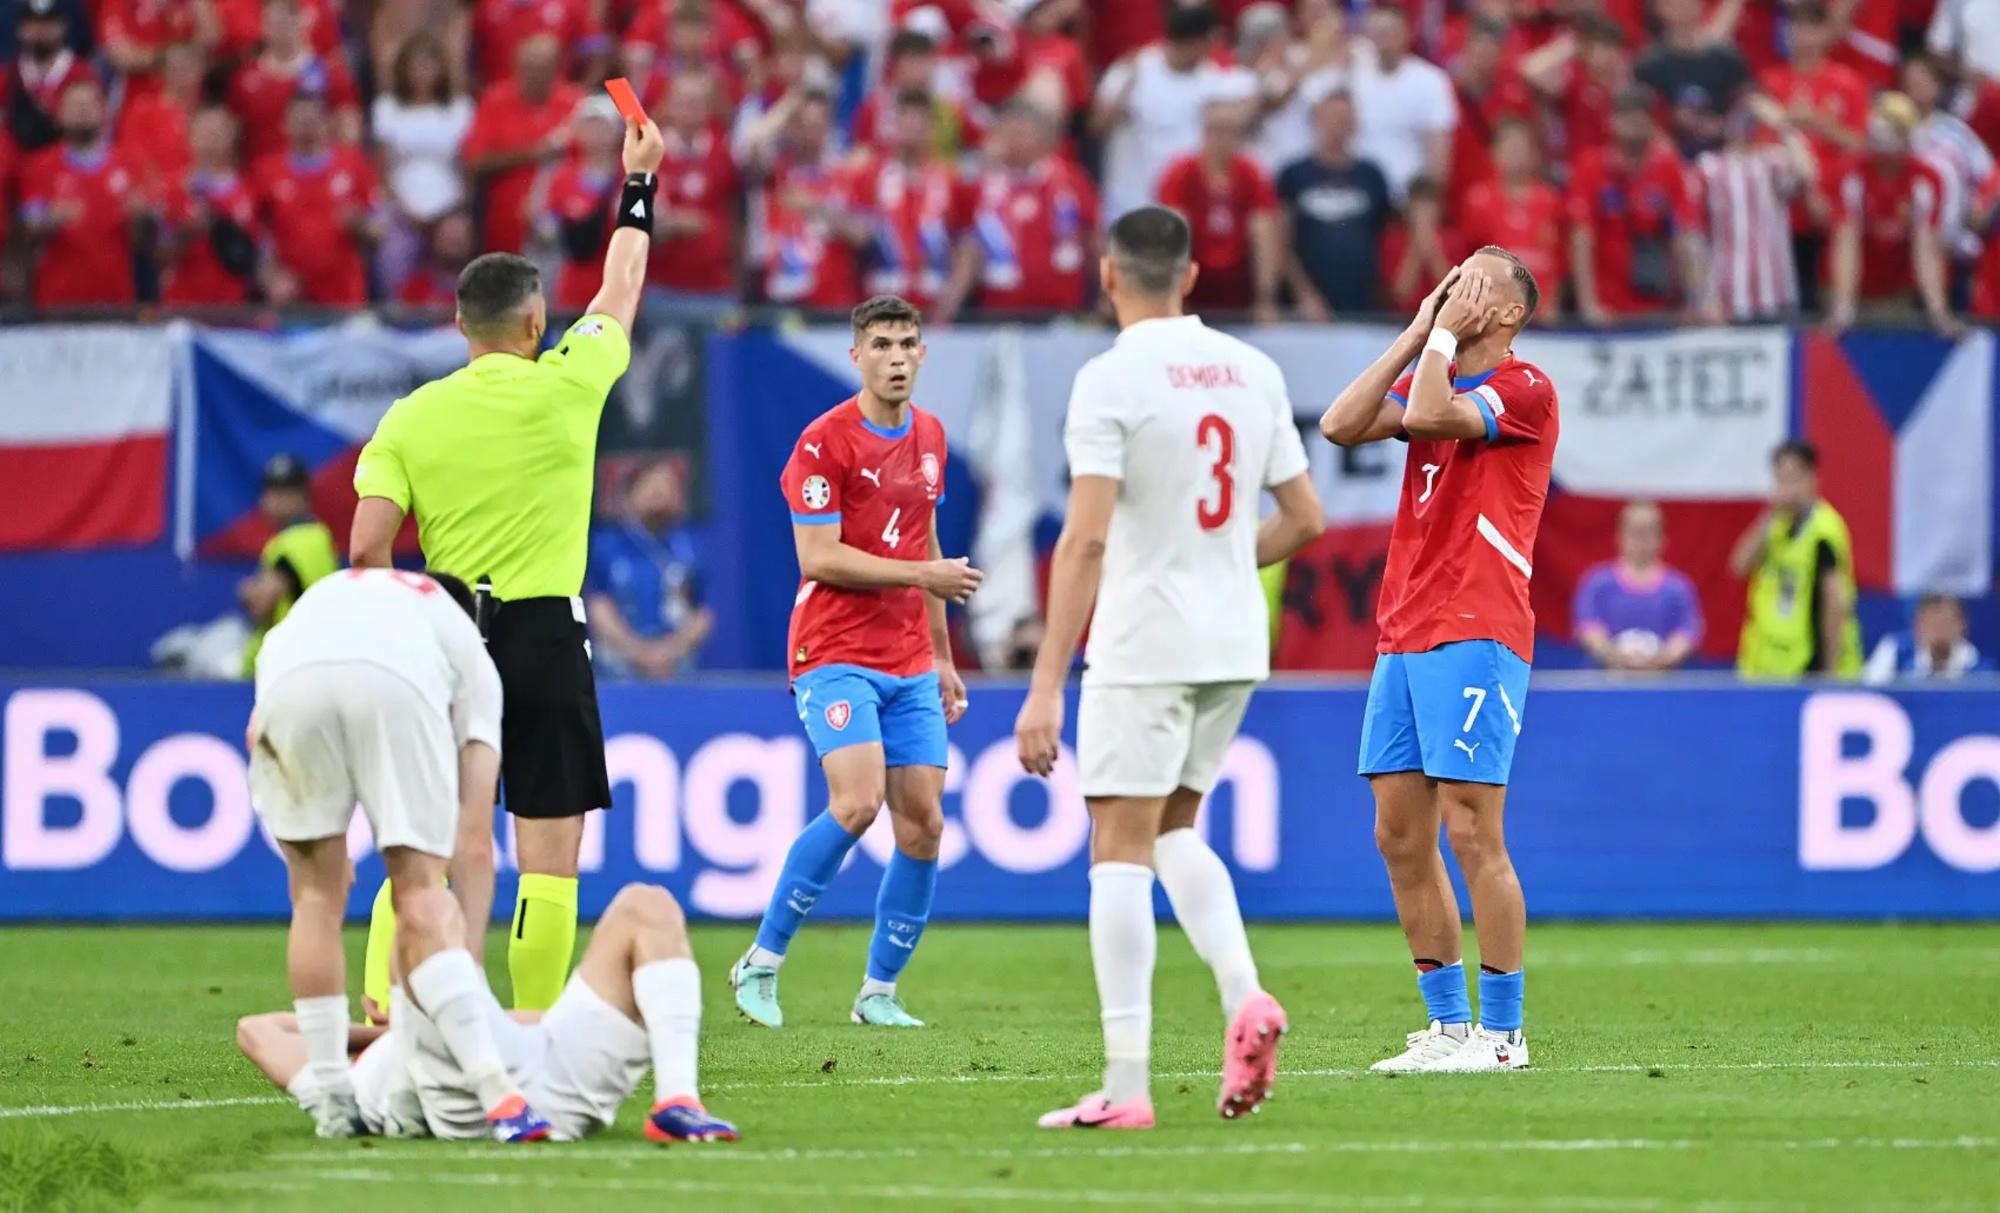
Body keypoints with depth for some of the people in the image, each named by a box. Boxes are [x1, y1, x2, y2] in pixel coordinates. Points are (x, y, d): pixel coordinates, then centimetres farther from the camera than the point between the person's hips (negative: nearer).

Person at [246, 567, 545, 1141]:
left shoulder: (327, 594, 45)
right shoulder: (468, 649, 37)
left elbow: (258, 734, 27)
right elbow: (474, 838, 31)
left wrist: (320, 849, 30)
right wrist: (469, 960, 33)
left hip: (289, 684, 1)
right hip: (396, 685, -1)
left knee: (316, 896, 17)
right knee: (422, 894, 6)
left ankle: (330, 1100, 18)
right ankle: (494, 1090, -7)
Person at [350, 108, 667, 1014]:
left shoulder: (411, 417, 1)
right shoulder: (566, 387, -3)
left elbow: (367, 547, -5)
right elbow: (620, 292, 14)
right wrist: (638, 184, 27)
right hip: (546, 638, -3)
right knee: (550, 859, 0)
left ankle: (379, 1012, -2)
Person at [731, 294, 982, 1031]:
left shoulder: (929, 436, 13)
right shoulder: (825, 442, -9)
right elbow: (818, 558, -15)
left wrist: (942, 656, 23)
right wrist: (923, 575, -16)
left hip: (909, 664, 7)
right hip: (836, 656, -7)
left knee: (922, 825, -1)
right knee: (858, 803, -23)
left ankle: (879, 992, 10)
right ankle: (762, 963, -11)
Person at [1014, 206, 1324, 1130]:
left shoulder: (1111, 379, -12)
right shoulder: (1253, 371, 7)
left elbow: (1086, 540, -18)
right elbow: (1305, 518, 11)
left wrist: (1045, 687, -18)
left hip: (1143, 645, -6)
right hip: (1235, 644, 6)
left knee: (1120, 850, -2)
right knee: (1172, 829, 21)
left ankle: (1126, 1084, -6)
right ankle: (1244, 998, -1)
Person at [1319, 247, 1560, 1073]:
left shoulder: (1524, 390, -6)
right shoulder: (1430, 376, 18)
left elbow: (1429, 414, -21)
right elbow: (1340, 425, 4)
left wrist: (1445, 334, -6)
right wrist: (1419, 331, 6)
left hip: (1475, 637, -8)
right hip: (1403, 635, 8)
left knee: (1470, 833, -9)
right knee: (1401, 836, 7)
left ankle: (1502, 1033, -5)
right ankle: (1449, 1025, 13)